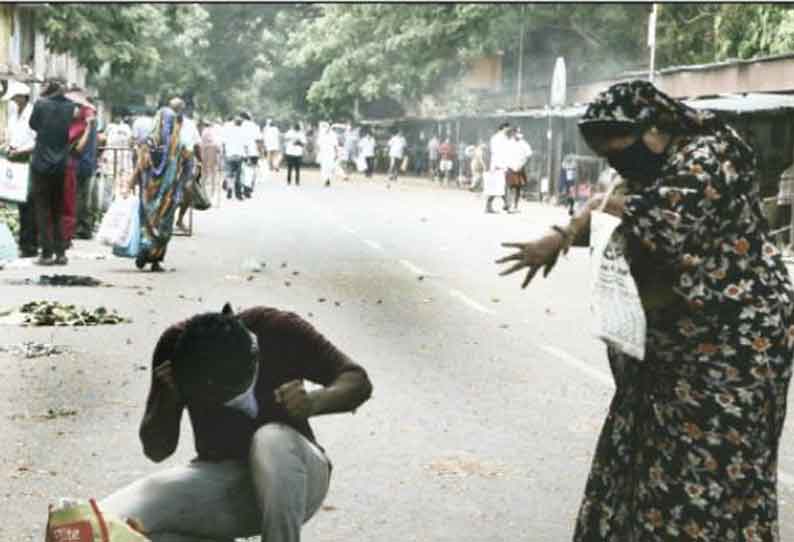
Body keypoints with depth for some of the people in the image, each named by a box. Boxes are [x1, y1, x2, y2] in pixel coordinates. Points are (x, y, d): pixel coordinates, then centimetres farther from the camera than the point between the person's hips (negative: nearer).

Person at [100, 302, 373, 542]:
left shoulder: (280, 330, -19)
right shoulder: (175, 345, -14)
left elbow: (359, 382, -15)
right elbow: (156, 450, -8)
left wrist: (313, 402, -35)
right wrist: (168, 398, -28)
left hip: (291, 477, -2)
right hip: (221, 479, 3)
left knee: (271, 439, -39)